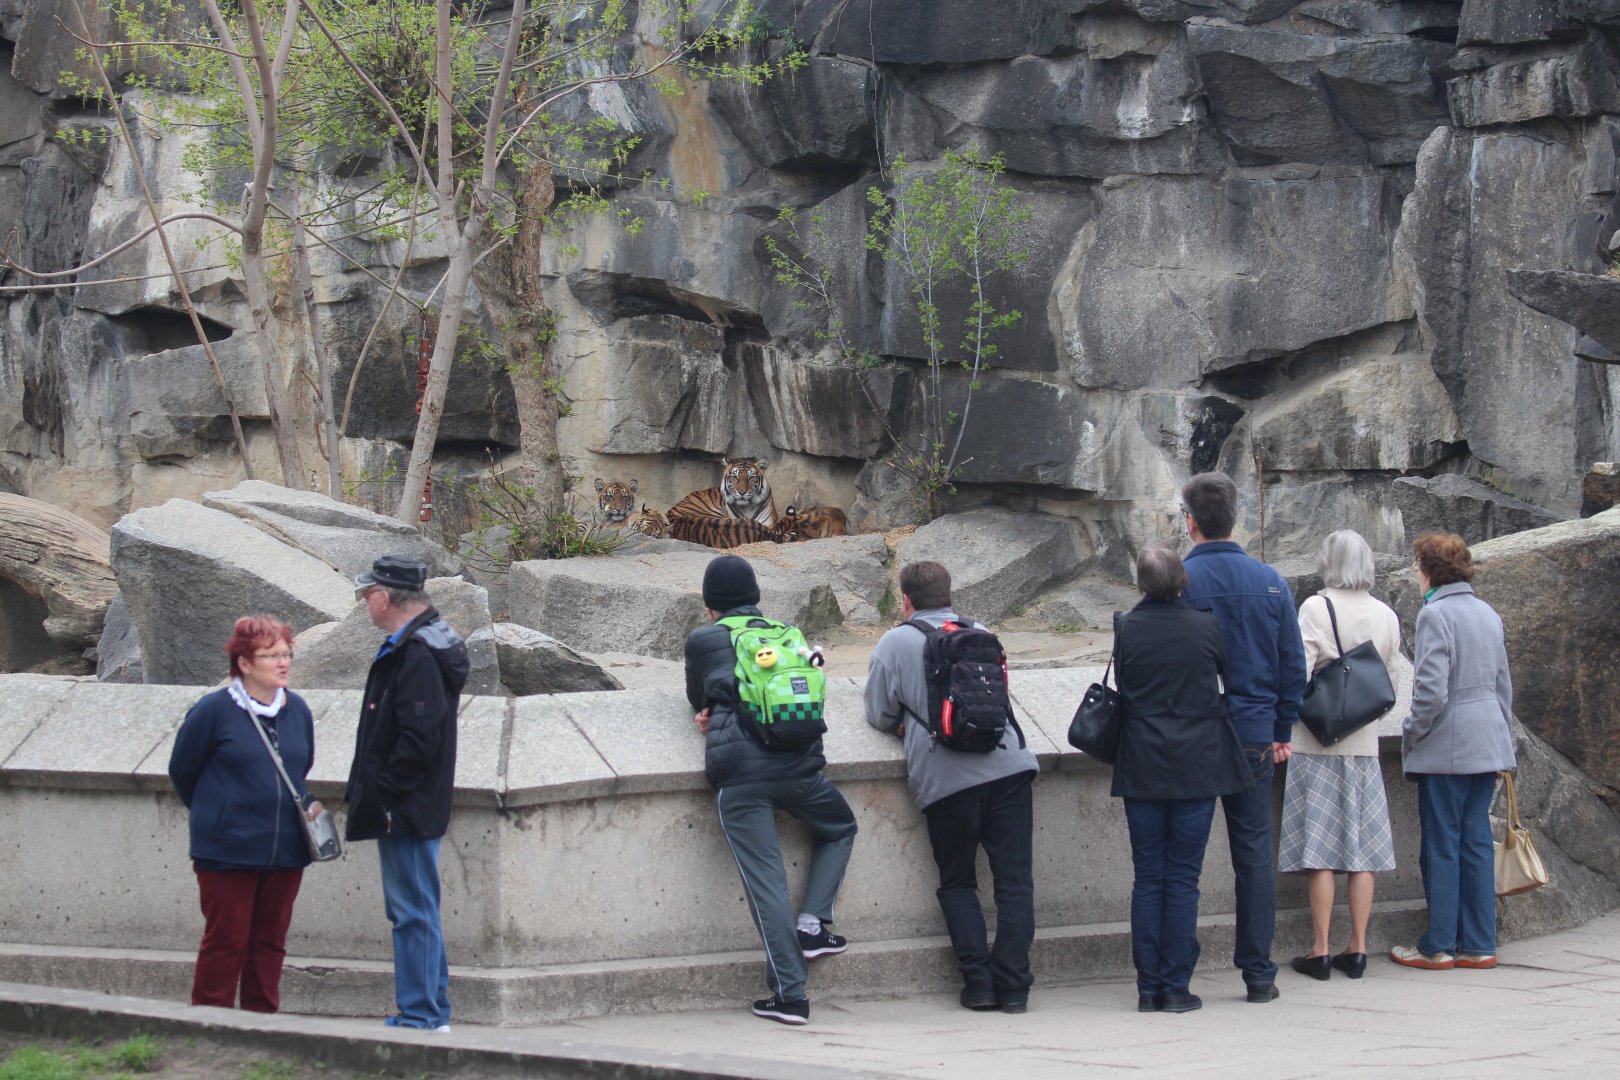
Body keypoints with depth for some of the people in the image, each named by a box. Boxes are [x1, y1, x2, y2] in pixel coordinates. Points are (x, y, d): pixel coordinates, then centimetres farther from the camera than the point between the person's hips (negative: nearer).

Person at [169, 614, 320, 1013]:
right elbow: (182, 771, 2)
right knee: (226, 940, 0)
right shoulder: (213, 710, -9)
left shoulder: (297, 710, 7)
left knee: (270, 942, 11)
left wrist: (307, 805, 6)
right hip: (227, 853, -5)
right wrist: (213, 815, 10)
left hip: (285, 851, 5)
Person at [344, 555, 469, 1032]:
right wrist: (368, 792, 17)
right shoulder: (411, 647, 15)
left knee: (413, 911, -6)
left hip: (407, 812, -11)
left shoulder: (417, 656, -18)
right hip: (407, 809, 11)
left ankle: (420, 1016, -2)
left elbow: (419, 739, -24)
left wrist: (385, 797, -19)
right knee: (414, 911, 16)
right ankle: (432, 1013, 23)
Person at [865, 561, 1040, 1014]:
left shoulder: (895, 643, 7)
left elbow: (880, 715, 11)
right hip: (1007, 767, 2)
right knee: (1015, 882, 4)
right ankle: (1012, 986, -2)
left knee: (956, 884, 13)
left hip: (946, 777, -2)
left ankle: (979, 984, 5)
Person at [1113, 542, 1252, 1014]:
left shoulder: (1127, 628, -5)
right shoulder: (1206, 626, -7)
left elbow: (1122, 691, 5)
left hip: (1141, 766, 1)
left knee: (1147, 877, 7)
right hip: (1197, 765, -1)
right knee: (1183, 878, 3)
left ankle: (1148, 988, 8)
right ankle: (1175, 987, 2)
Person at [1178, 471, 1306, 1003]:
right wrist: (1281, 732, 14)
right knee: (1254, 853, 8)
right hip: (1254, 736, 3)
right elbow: (1293, 664, 6)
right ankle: (1258, 974, 9)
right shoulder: (1270, 581, 2)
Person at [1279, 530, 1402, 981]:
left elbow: (1298, 673, -15)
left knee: (1319, 851, -1)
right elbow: (1391, 682, 10)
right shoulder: (1386, 615, 5)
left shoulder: (1316, 607, -10)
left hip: (1318, 742, -4)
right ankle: (1357, 949, 9)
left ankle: (1321, 951, 0)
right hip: (1364, 742, 4)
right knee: (1362, 851, 8)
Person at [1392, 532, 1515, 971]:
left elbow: (1431, 692, -19)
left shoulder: (1435, 614, -13)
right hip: (1487, 747, 7)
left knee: (1441, 847, 0)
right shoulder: (1488, 614, 12)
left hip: (1446, 749, -7)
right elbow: (1504, 684, 18)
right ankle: (1479, 945, 11)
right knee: (1477, 844, 10)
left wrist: (1411, 734, -5)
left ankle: (1438, 946, 5)